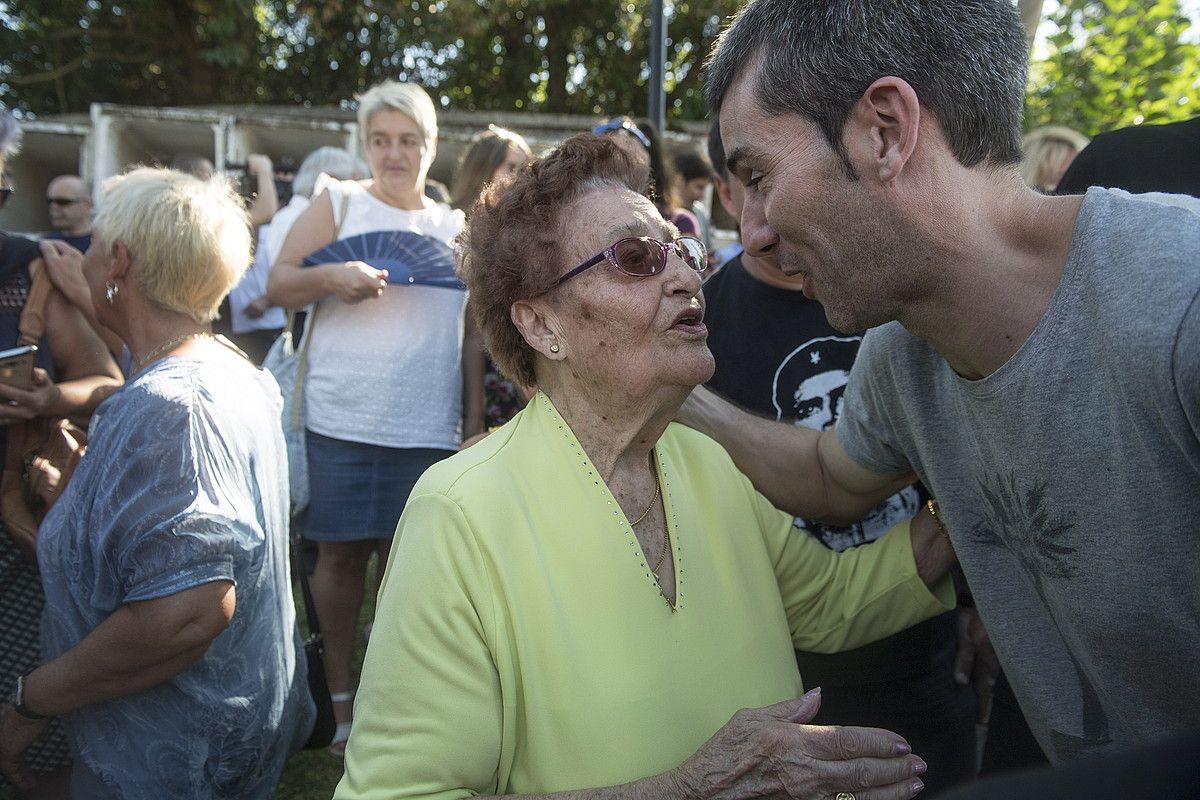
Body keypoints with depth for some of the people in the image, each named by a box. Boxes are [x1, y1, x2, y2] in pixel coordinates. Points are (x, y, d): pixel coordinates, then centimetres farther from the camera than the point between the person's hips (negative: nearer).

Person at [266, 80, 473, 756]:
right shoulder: (340, 203, 7)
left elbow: (476, 328, 14)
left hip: (429, 427, 1)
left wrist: (476, 421, 5)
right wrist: (333, 276, -16)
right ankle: (341, 693, 22)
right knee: (341, 552, 5)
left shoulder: (458, 227, 13)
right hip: (341, 419, -1)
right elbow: (278, 284, 3)